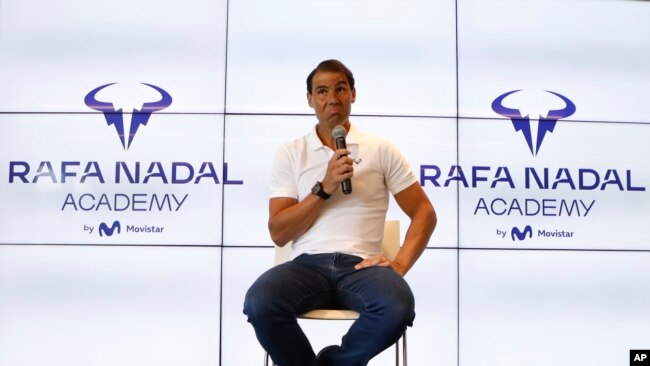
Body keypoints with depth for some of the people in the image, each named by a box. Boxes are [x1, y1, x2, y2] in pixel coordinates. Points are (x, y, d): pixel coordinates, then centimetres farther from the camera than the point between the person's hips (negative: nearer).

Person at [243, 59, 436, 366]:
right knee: (259, 303, -33)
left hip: (360, 264, 0)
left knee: (398, 307, -35)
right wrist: (324, 189, -8)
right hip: (308, 263, 0)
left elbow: (424, 213, 11)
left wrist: (400, 264, -5)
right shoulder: (290, 153, 11)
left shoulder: (381, 150, 11)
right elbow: (278, 233, 3)